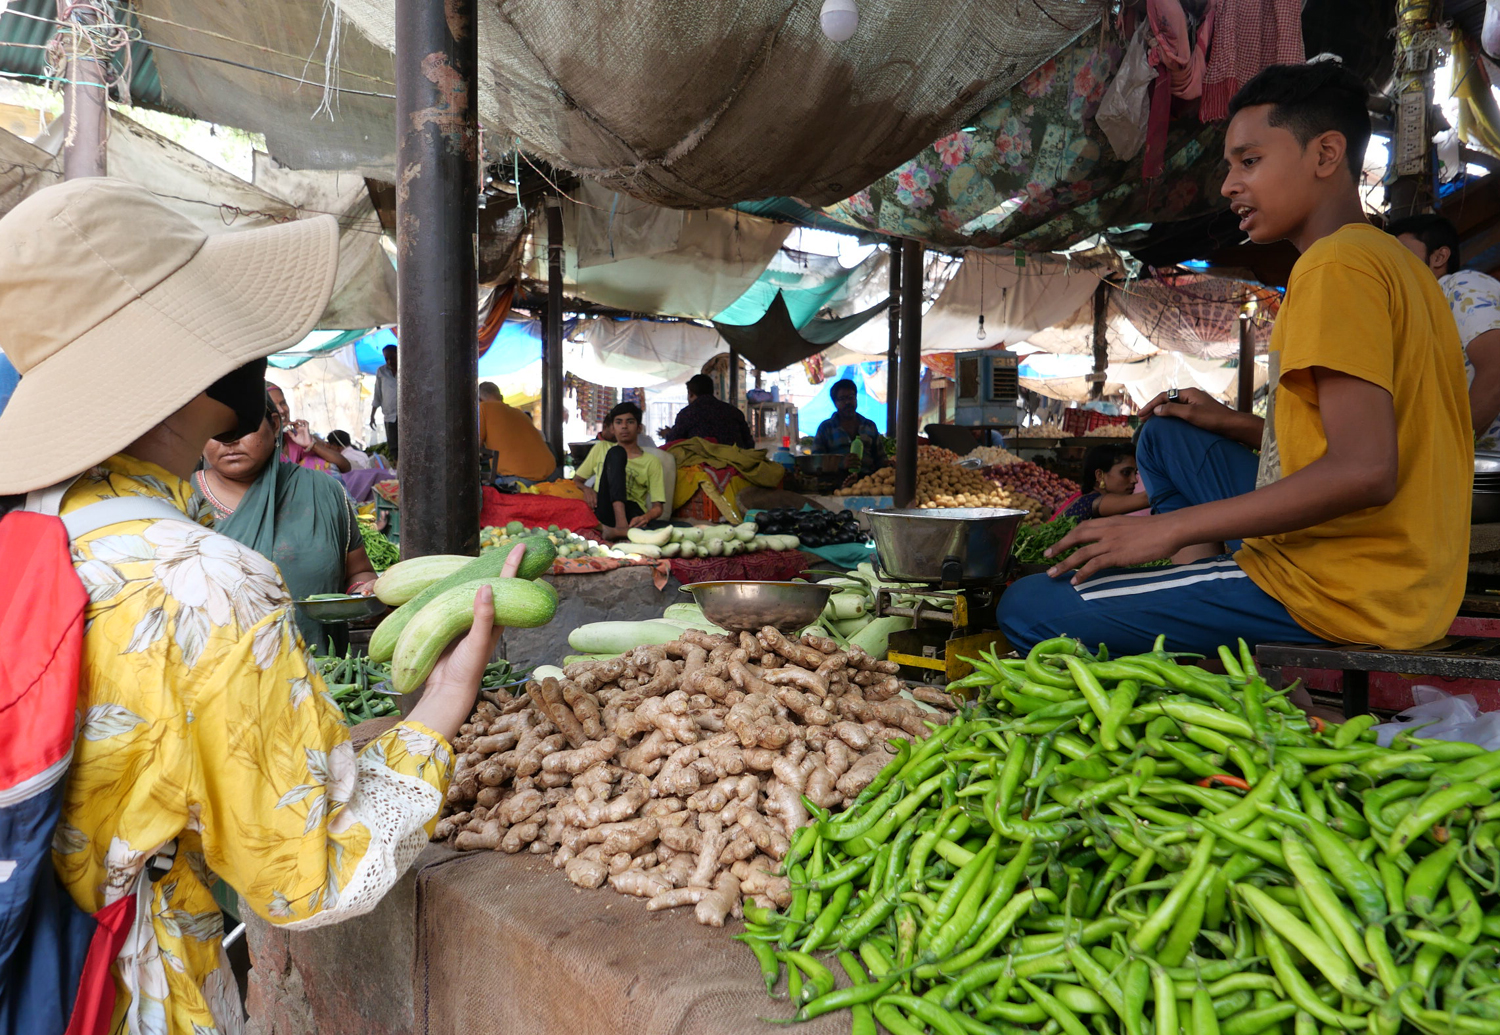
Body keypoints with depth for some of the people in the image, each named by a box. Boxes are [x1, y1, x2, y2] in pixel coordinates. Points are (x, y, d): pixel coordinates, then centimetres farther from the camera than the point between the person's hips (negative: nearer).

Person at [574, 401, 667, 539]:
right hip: (605, 510, 1)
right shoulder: (601, 449, 21)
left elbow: (658, 506, 5)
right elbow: (576, 480, 23)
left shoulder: (651, 462, 14)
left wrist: (646, 517, -20)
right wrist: (586, 489, -3)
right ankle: (621, 524, -41)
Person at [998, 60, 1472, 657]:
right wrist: (1236, 427, 16)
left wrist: (1171, 527, -19)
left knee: (1029, 610, -15)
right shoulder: (1392, 261, 18)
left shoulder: (1337, 264, -14)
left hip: (1336, 595, -10)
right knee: (1167, 435, 24)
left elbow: (1364, 471, -25)